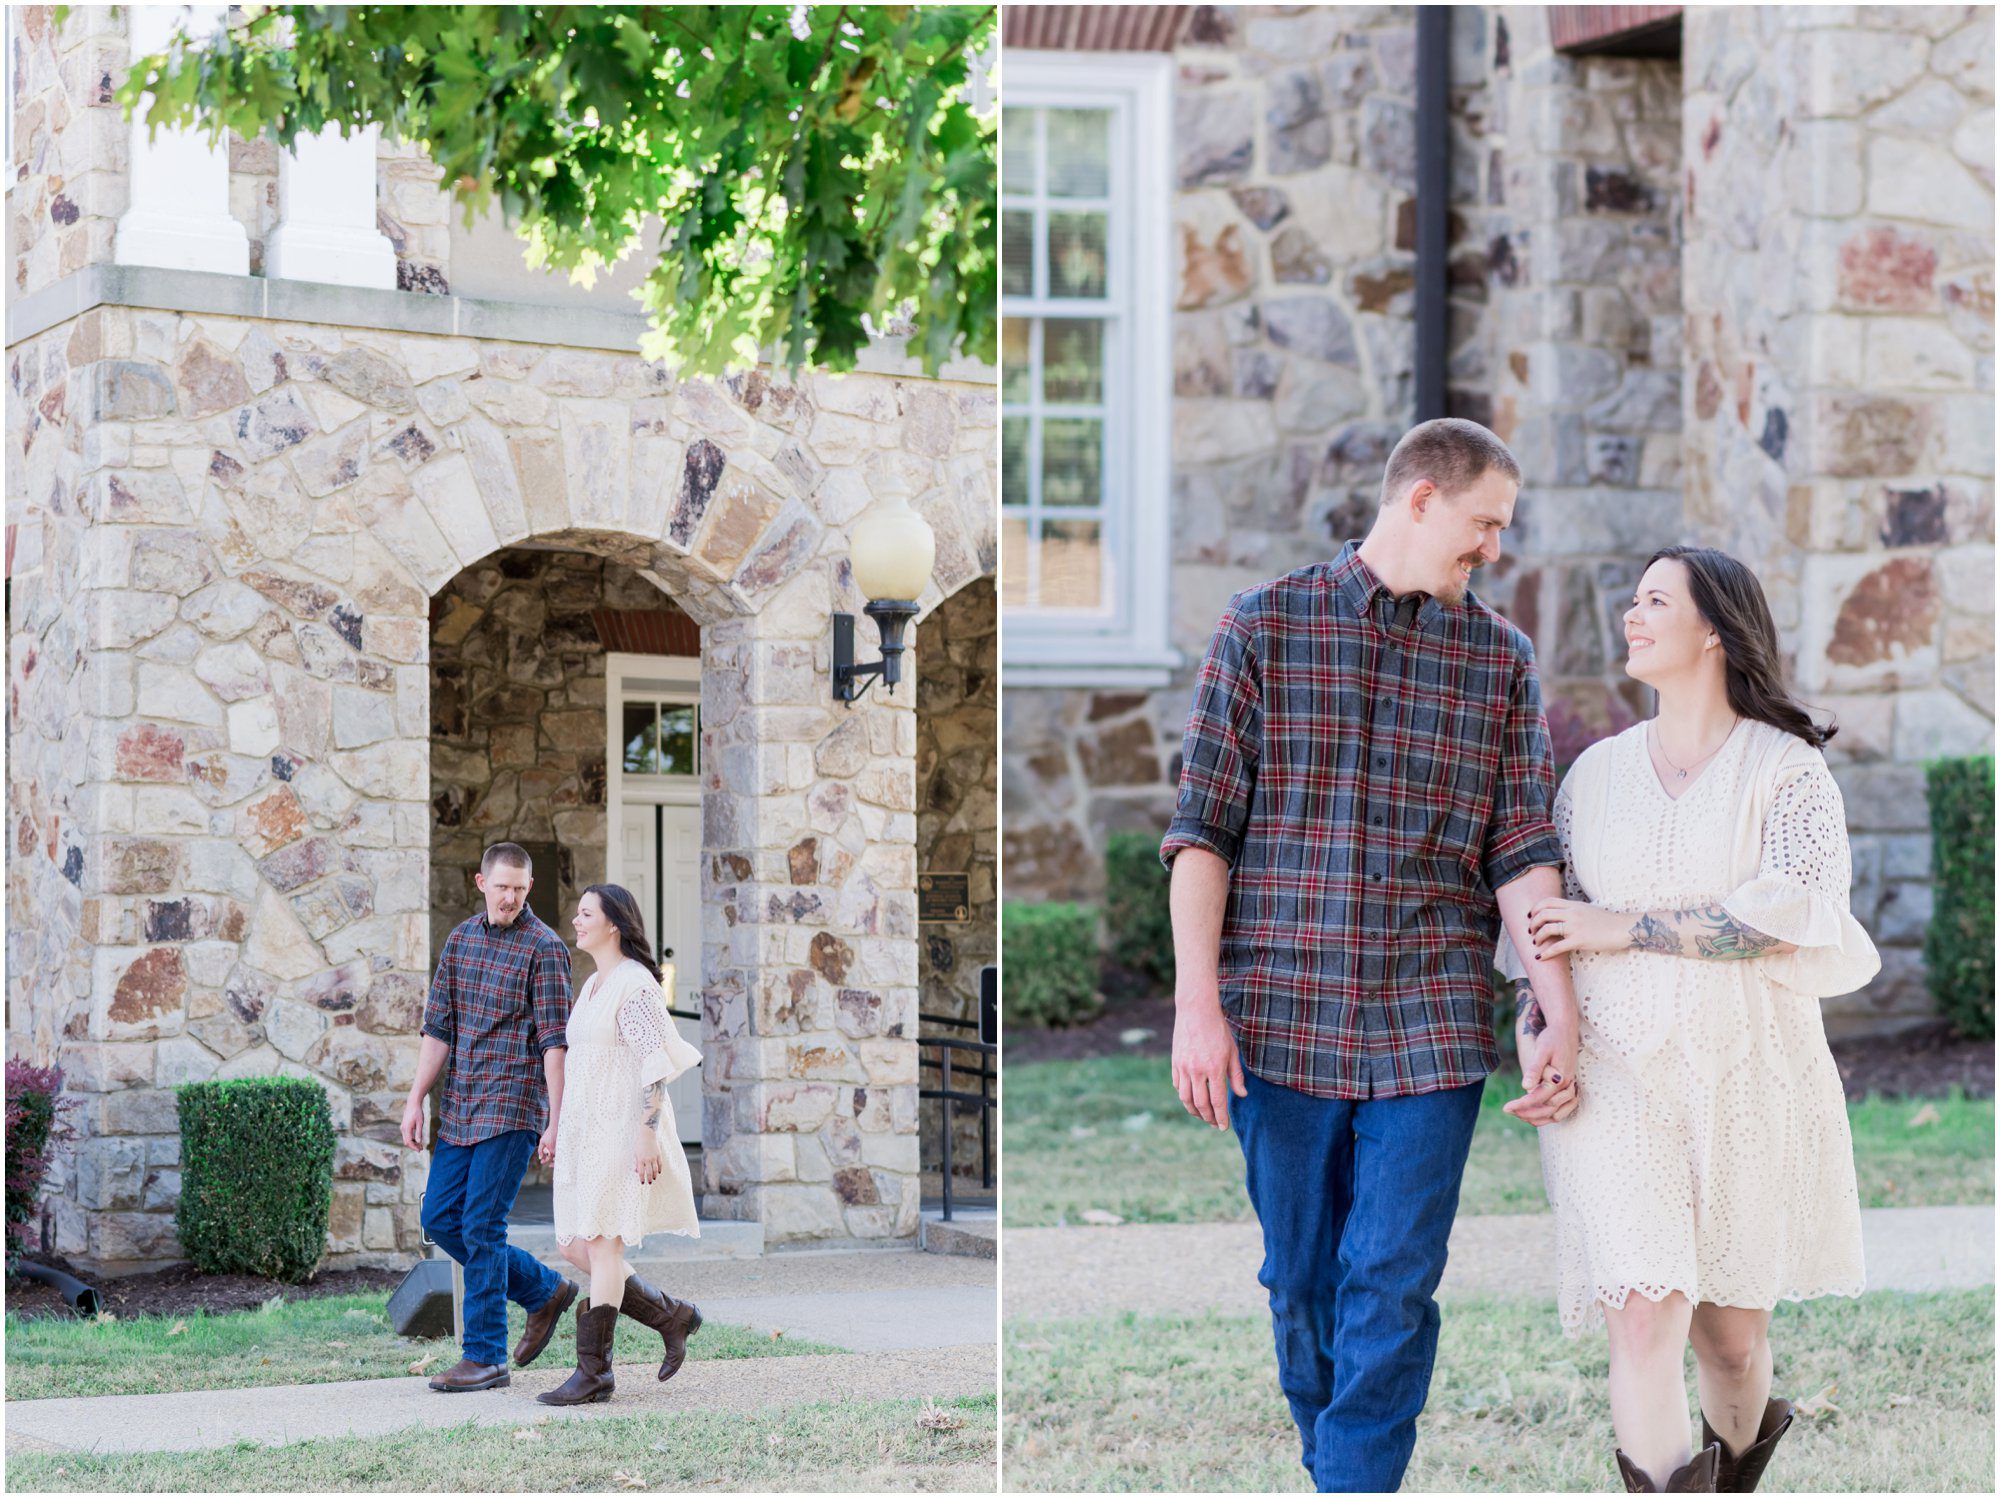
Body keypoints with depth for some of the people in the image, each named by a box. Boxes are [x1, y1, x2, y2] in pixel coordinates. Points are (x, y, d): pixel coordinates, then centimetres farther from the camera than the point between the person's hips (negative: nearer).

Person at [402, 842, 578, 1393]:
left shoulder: (544, 948, -8)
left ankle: (485, 1356, 1)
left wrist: (556, 1122, -15)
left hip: (512, 1105, -7)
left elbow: (554, 1041, -11)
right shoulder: (460, 939, 11)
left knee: (481, 1228, -8)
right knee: (440, 1221, 8)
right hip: (460, 1109, 7)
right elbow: (438, 1027, 13)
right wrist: (416, 1099, 7)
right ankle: (544, 1291, 23)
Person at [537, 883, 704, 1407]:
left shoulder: (634, 983, -11)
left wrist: (647, 1135, -23)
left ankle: (592, 1373, -6)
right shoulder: (593, 985, 18)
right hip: (586, 1133, 10)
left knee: (601, 1244, -9)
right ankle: (672, 1316, 17)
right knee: (573, 1247, 7)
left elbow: (655, 1063, -17)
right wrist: (560, 1130, 22)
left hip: (623, 1131, -10)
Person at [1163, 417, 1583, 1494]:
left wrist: (1560, 1018, -7)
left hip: (1429, 1024, 1)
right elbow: (1203, 827, -1)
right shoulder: (1263, 626, 2)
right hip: (1279, 1014, -1)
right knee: (1301, 1281, 9)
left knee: (1394, 1288, -4)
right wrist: (1197, 1004, -9)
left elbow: (1522, 851, 3)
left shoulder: (1500, 659, 8)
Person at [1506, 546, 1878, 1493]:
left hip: (1747, 1080, -2)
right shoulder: (1597, 772, 10)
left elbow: (1795, 911, -16)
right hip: (1617, 1079, 2)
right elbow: (1541, 908, 17)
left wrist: (1623, 927, -16)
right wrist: (1534, 1012, -1)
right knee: (1645, 1319, -15)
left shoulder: (1787, 769, -2)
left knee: (1732, 1334, 12)